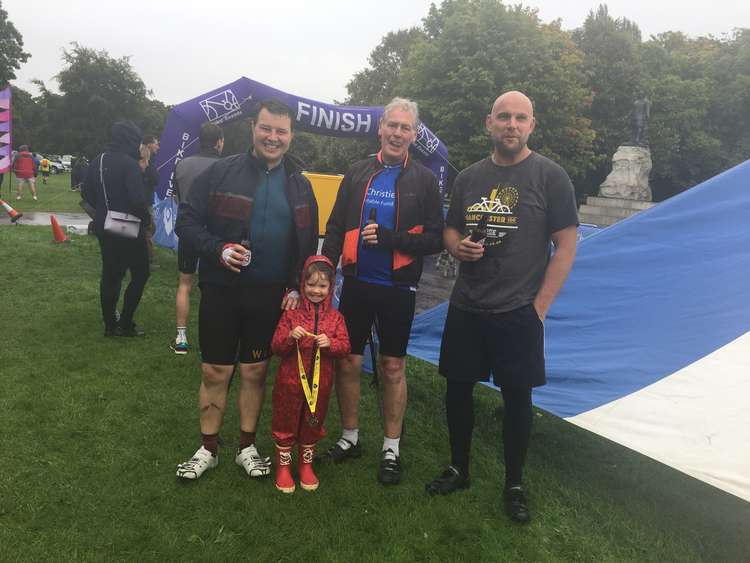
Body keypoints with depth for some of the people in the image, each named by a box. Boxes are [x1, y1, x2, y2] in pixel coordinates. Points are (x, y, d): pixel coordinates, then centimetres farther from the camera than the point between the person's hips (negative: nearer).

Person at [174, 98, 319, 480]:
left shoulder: (300, 186, 6)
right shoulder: (221, 172, -4)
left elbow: (308, 244, 11)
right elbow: (186, 220, -3)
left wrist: (296, 287, 0)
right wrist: (217, 249, -19)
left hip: (272, 297, 2)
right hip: (221, 291, -2)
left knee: (255, 372, 12)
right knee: (215, 372, 8)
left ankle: (247, 447, 29)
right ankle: (208, 449, 26)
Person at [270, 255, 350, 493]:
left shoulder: (335, 317, 0)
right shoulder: (291, 313, -5)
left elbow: (345, 347, -4)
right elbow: (276, 346, -7)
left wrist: (330, 343, -24)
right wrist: (290, 337, -26)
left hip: (320, 383, 2)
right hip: (290, 380, -2)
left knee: (313, 424, 17)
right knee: (286, 423, 10)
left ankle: (306, 465, 36)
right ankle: (283, 466, 29)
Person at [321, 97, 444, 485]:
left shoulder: (424, 181, 0)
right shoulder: (358, 173, 6)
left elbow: (434, 239, -5)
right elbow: (335, 229, 7)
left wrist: (390, 238, -18)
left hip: (397, 288, -2)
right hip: (356, 283, 2)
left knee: (393, 367, 8)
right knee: (347, 362, 8)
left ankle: (391, 449, 22)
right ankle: (350, 438, 28)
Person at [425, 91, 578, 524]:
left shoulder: (550, 176, -4)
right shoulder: (469, 177, 9)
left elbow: (566, 246, -6)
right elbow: (450, 230, 19)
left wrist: (539, 306, -11)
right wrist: (458, 246, -6)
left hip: (519, 313, -4)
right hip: (465, 309, 4)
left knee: (516, 396, 7)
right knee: (458, 388, 12)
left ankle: (515, 485, 27)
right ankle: (458, 469, 33)